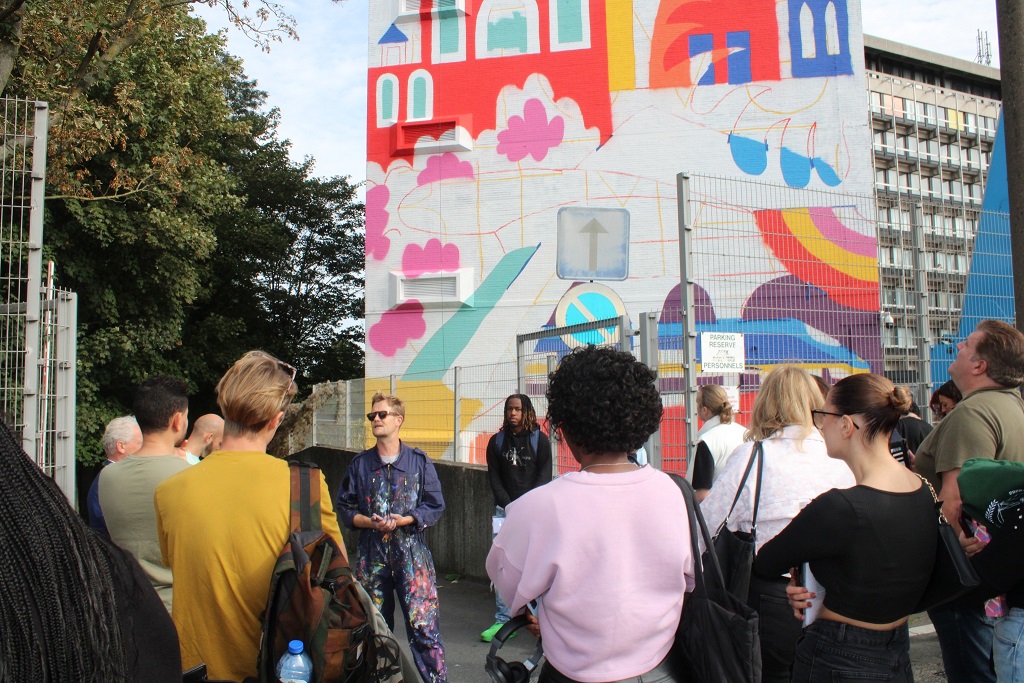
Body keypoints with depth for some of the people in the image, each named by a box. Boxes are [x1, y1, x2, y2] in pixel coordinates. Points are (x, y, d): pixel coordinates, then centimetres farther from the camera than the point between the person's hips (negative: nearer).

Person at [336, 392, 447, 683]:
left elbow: (435, 506, 0)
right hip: (371, 554, 3)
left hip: (412, 553, -2)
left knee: (423, 623, -6)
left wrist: (402, 520, -14)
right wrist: (369, 522, -10)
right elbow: (344, 507, 8)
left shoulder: (419, 461, 2)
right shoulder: (360, 464, 8)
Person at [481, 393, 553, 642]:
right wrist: (508, 506, -4)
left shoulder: (539, 440, 3)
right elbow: (494, 478, 9)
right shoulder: (497, 441, 10)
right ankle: (502, 620, 7)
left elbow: (544, 477, -1)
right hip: (505, 510, 2)